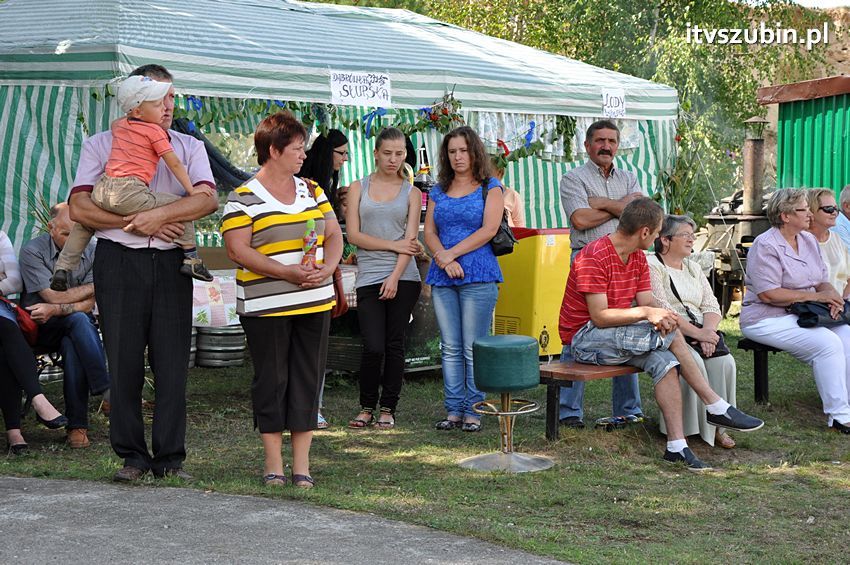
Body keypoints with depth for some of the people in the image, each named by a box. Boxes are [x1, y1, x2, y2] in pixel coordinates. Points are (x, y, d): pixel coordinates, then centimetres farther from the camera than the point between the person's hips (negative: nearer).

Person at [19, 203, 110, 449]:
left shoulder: (90, 253, 0)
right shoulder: (32, 251, -9)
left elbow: (89, 304, -8)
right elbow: (54, 297, -15)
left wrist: (55, 310, -24)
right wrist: (94, 286, -9)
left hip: (73, 327, 3)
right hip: (39, 328, -2)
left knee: (73, 347, -33)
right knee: (79, 319, -33)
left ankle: (77, 426, -30)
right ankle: (106, 389, -38)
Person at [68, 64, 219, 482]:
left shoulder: (189, 147, 13)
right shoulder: (100, 145, 8)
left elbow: (207, 199, -4)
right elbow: (79, 207, -3)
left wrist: (159, 215, -17)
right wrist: (135, 224, -10)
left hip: (171, 263, 1)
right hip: (118, 263, -1)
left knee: (173, 364, 0)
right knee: (124, 363, 1)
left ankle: (170, 458, 6)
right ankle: (132, 456, 10)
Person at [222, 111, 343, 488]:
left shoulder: (312, 191, 14)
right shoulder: (243, 199, -3)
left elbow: (334, 234, 15)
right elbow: (237, 249, -11)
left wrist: (327, 267, -7)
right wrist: (287, 273, -19)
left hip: (315, 303, 5)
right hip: (266, 307, -5)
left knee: (308, 380, 5)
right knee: (271, 381, 2)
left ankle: (302, 464, 12)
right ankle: (273, 463, 12)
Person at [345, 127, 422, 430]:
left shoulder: (411, 193, 9)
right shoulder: (358, 188, 9)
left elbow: (410, 240, 0)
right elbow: (353, 235, 0)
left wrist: (395, 277, -12)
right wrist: (393, 245, -6)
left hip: (403, 278, 1)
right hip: (369, 277, -1)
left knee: (395, 345, 3)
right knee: (374, 346, -9)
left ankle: (388, 409, 14)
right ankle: (366, 407, 10)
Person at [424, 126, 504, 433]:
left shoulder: (489, 188, 4)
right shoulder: (438, 191, 16)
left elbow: (489, 229, -7)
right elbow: (429, 232, 10)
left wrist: (452, 253, -10)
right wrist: (443, 258, -9)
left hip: (478, 277, -4)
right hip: (443, 278, 4)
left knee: (473, 349, -4)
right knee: (450, 348, 5)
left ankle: (473, 411, 2)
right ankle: (454, 410, 10)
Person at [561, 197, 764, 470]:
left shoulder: (638, 258, 10)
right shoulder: (593, 257, -18)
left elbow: (648, 304, 1)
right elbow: (599, 316, -24)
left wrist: (660, 314, -23)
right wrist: (646, 312, -30)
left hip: (619, 338, 8)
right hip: (584, 338, -8)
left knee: (664, 360, -22)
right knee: (670, 334, -22)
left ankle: (677, 445, -27)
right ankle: (716, 407, -14)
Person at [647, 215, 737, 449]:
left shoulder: (693, 267, 22)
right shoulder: (651, 266, -2)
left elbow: (712, 306, 13)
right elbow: (662, 311, -14)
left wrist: (708, 331, -10)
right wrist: (697, 333, -19)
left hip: (700, 334, 6)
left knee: (724, 361, -22)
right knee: (694, 361, -33)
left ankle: (718, 424, -13)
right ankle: (704, 426, -21)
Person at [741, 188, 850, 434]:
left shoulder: (809, 240, 14)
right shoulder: (765, 246, -12)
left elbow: (823, 282, 16)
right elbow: (768, 294, -20)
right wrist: (814, 296, -18)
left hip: (803, 316, 8)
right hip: (767, 319, -8)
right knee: (827, 343, -26)